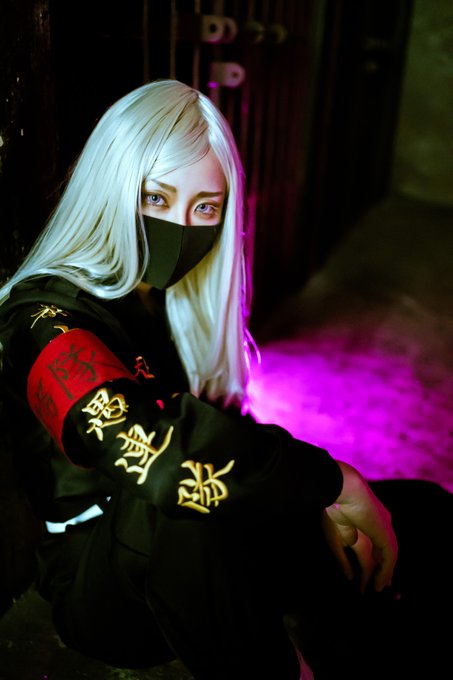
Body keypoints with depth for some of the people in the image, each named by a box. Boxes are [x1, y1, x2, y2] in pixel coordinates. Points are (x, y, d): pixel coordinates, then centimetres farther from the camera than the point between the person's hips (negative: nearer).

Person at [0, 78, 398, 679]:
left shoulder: (177, 297, 2)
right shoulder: (48, 322, -23)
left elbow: (228, 432, 8)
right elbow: (155, 455, -42)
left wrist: (314, 500, -8)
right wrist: (332, 478, -31)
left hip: (198, 560, 6)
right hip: (103, 592, -6)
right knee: (184, 507, -41)